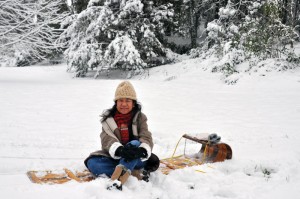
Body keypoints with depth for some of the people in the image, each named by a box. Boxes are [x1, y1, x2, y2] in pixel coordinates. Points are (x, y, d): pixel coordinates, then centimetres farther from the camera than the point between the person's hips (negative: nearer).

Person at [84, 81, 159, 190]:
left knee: (134, 144, -33)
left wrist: (143, 150, -39)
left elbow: (146, 138, -12)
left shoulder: (140, 118, 3)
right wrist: (120, 150, -39)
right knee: (92, 163, -26)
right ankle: (136, 173, -31)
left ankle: (117, 181, -51)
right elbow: (107, 139, -15)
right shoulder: (108, 119, 2)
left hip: (136, 159, -1)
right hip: (114, 158, 1)